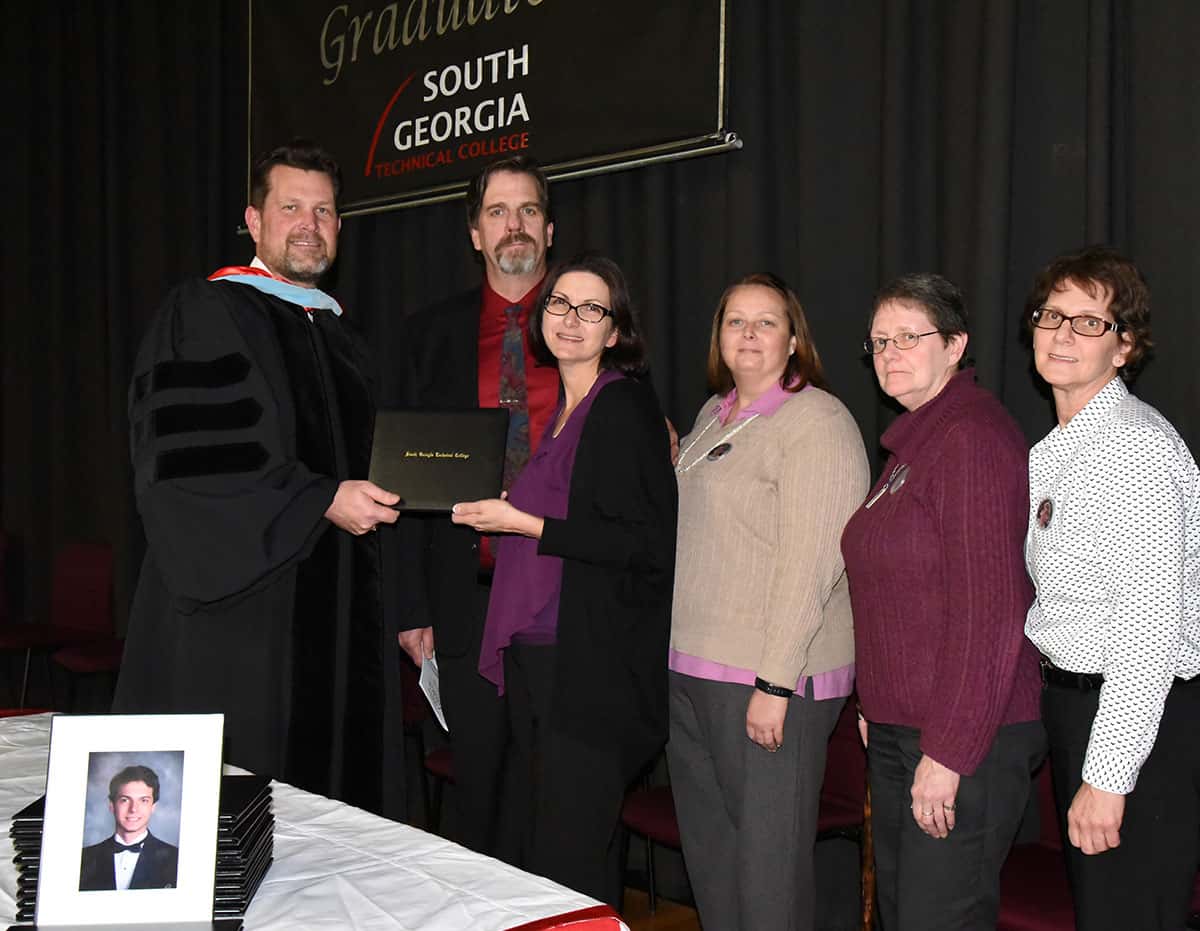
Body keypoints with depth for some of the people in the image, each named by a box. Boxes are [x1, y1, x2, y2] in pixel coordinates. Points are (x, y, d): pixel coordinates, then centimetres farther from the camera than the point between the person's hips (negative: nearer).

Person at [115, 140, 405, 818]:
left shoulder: (341, 339, 18)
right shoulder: (202, 316, -2)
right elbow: (185, 461, -14)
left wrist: (396, 611, 17)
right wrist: (320, 501, -17)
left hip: (338, 623, 6)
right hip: (239, 612, -6)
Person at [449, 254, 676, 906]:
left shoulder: (626, 405, -10)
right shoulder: (562, 411, 17)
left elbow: (649, 543, -16)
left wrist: (526, 524, -15)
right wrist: (498, 511, 15)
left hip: (588, 665, -9)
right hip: (533, 656, 9)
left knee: (569, 861, -5)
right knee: (541, 846, 15)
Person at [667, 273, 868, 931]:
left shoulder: (817, 422, -12)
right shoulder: (715, 414, 15)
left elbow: (810, 562, -19)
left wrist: (775, 684, -22)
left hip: (768, 679, -8)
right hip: (692, 667, 8)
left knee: (768, 853, 0)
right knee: (706, 848, 16)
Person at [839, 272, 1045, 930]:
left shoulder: (972, 437, -16)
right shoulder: (912, 442, 15)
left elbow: (988, 608, -22)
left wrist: (948, 754, -22)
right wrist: (873, 705, 15)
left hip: (965, 738, -10)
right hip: (897, 730, 10)